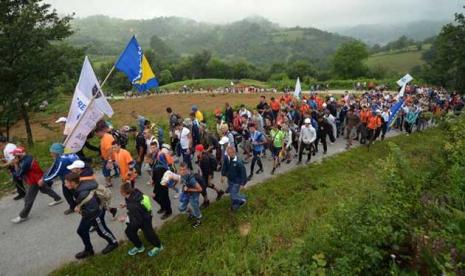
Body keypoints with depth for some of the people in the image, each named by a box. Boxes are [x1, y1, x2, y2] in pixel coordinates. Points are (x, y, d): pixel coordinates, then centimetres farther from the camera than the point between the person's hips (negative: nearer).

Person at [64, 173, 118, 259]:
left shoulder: (83, 193, -38)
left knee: (101, 231, 13)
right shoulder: (80, 186, -11)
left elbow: (93, 209, -35)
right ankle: (88, 250, 39)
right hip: (88, 214, 9)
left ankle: (113, 243, 39)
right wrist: (79, 206, 1)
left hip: (96, 213, -9)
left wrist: (82, 212, -18)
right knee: (81, 230, 18)